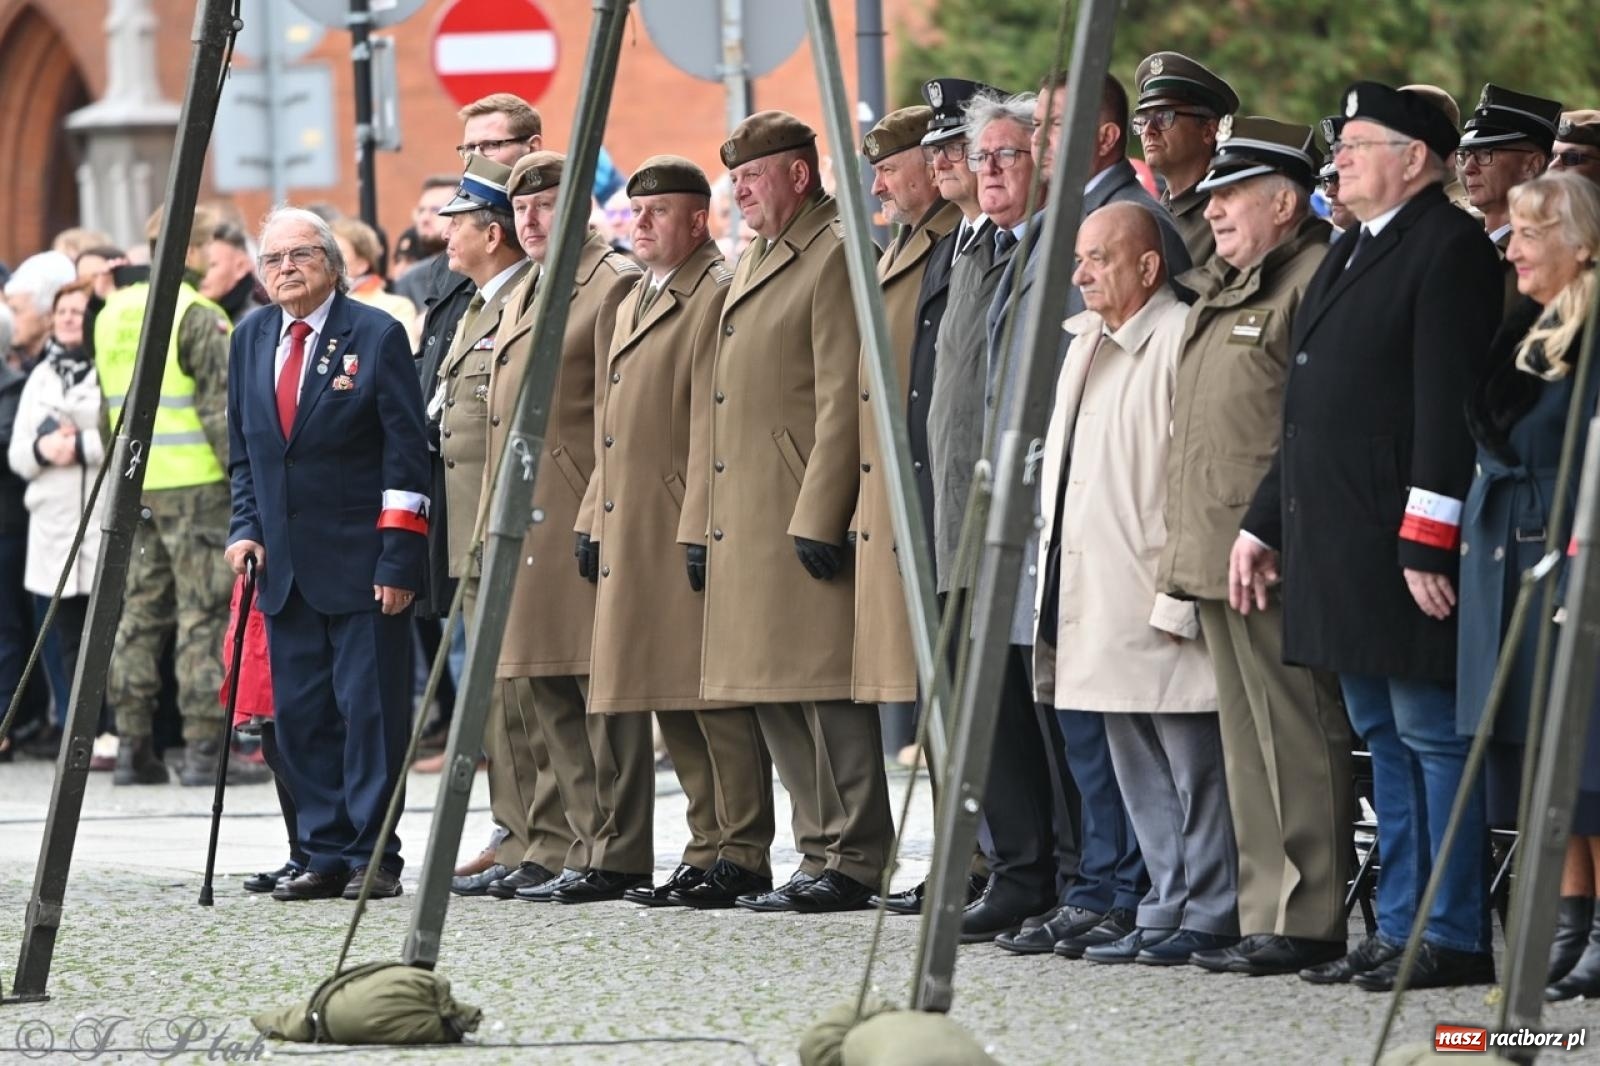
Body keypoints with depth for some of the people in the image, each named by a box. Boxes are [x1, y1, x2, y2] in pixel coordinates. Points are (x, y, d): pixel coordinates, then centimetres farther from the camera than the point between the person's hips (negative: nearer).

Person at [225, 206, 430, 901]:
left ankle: (375, 857, 1)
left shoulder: (376, 336, -5)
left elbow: (405, 453, -8)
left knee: (369, 708, -5)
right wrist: (246, 529, 3)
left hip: (359, 561, -6)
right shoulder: (251, 340, 11)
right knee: (300, 714, 5)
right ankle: (325, 856, 10)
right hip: (286, 563, 6)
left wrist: (398, 559, -13)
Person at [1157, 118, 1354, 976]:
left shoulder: (1315, 282, -11)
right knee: (1248, 742, 11)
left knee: (1296, 737, -7)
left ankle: (1308, 922, -5)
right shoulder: (1220, 291, 20)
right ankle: (1266, 914, 15)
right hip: (1218, 558, 10)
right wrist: (1182, 550, 20)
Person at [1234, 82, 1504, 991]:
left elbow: (1449, 405, -18)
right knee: (1384, 740, 12)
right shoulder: (1351, 255, 19)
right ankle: (1402, 928, 17)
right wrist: (1264, 523, 21)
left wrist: (1427, 542, -22)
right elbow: (1306, 411, 23)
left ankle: (1456, 938, -2)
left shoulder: (1450, 248, -11)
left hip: (1406, 547, -10)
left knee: (1432, 734, -5)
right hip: (1338, 544, 10)